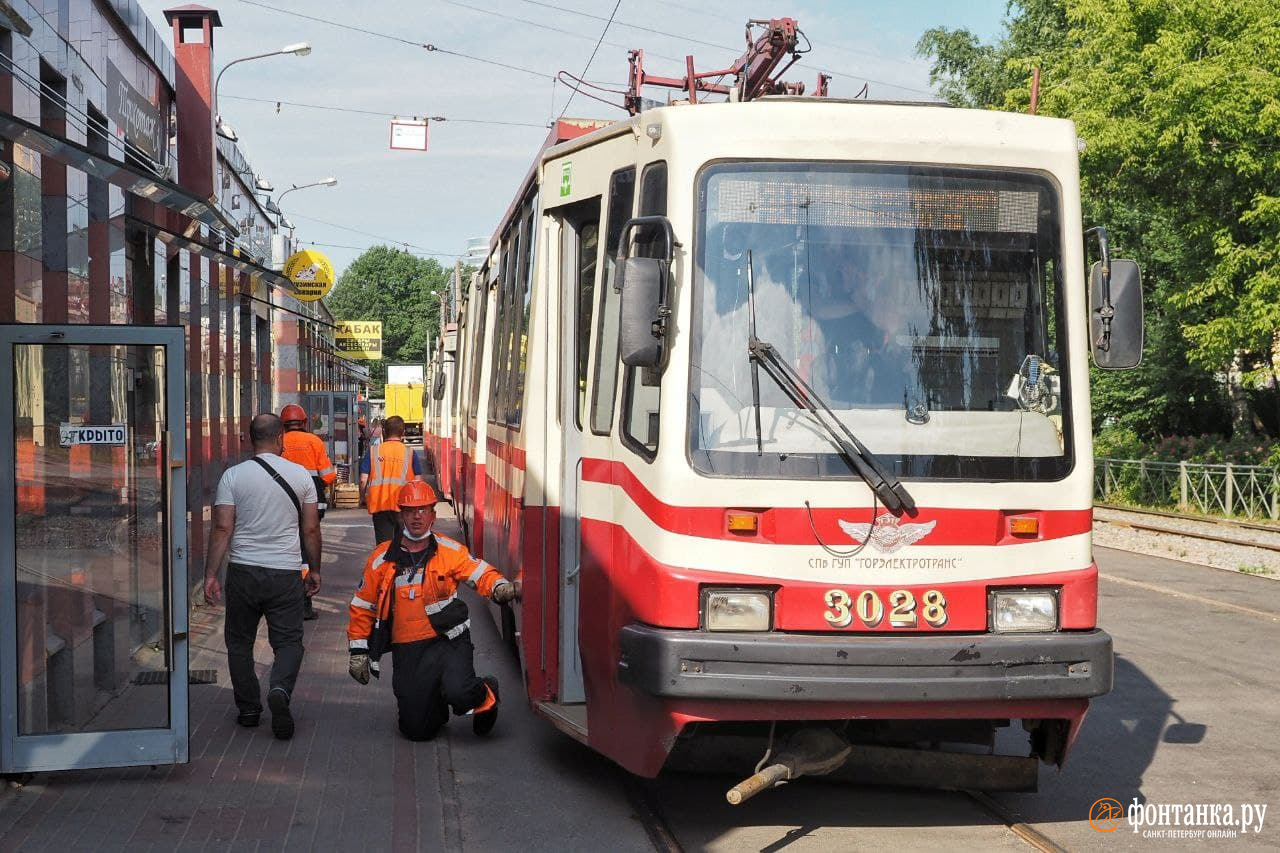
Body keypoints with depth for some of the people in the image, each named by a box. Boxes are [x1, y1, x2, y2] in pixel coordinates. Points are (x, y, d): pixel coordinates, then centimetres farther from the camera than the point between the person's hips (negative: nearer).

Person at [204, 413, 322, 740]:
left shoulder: (233, 476, -3)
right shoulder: (301, 475, 1)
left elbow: (222, 528, -8)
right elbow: (311, 529, 4)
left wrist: (211, 575, -5)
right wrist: (314, 570, 15)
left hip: (243, 572, 0)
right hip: (286, 572, 0)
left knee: (239, 642, 15)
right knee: (288, 641, 8)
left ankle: (249, 708, 17)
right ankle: (280, 690, -19)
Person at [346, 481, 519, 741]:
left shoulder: (450, 551, 1)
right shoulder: (381, 559, 4)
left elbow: (481, 573, -3)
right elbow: (362, 607, 11)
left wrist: (500, 587, -26)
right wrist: (358, 651, 8)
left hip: (448, 641, -2)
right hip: (406, 650, 2)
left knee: (459, 692, -31)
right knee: (416, 730, 0)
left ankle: (485, 695, 6)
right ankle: (435, 704, 37)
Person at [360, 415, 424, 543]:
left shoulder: (373, 452, 1)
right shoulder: (410, 452, 0)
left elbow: (363, 480, -2)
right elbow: (418, 481, -2)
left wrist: (364, 498, 14)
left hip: (379, 504, 1)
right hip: (403, 505, 0)